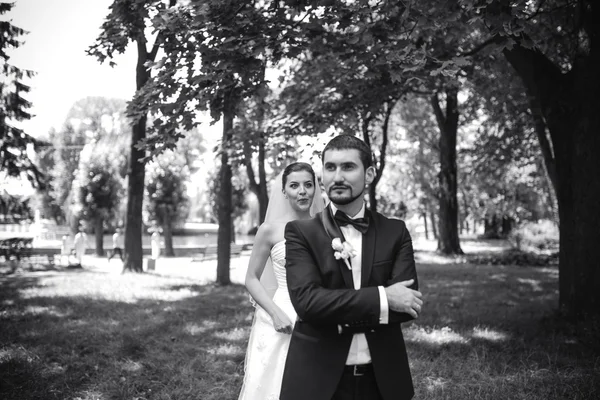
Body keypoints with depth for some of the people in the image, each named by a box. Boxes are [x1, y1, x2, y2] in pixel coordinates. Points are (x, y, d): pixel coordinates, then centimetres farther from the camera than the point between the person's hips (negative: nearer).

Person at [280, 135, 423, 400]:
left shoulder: (395, 232, 1)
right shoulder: (300, 232, -5)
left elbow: (409, 302, -9)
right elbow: (306, 300, -17)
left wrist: (336, 313, -17)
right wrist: (382, 298, -21)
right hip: (318, 379, -2)